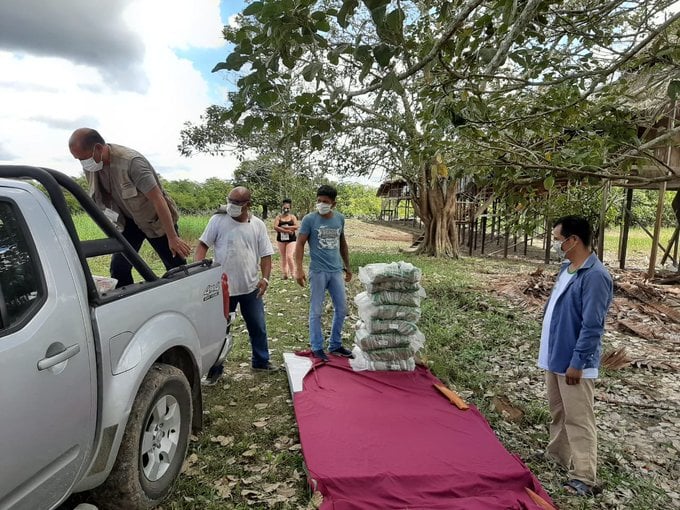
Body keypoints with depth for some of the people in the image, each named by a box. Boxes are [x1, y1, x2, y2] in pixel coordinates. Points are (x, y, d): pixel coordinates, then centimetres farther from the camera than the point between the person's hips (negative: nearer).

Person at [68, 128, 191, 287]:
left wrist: (172, 238, -29)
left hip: (156, 219, -5)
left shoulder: (132, 162, -30)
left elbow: (158, 199, -29)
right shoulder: (90, 167, -9)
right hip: (128, 221, 6)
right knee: (118, 268, -6)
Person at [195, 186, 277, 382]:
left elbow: (266, 254, 2)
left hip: (251, 288, 2)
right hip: (223, 287, -2)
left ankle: (261, 361, 34)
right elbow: (203, 244, -3)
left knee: (258, 327, 15)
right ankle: (215, 368, 25)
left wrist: (265, 278, -11)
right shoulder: (218, 220, -4)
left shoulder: (258, 225, 1)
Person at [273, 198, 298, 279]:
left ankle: (293, 274, -3)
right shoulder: (278, 217, 3)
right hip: (281, 239, 2)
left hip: (291, 239, -2)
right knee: (283, 257, 10)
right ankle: (285, 273, 20)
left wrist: (283, 227, -15)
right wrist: (287, 230, -19)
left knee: (289, 256, -13)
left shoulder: (292, 216, 2)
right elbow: (275, 227, -12)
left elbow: (296, 226, -11)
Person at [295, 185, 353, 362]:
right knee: (316, 311, 3)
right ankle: (317, 348, 16)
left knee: (341, 309, 11)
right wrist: (298, 269, -19)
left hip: (336, 270, 5)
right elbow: (300, 244, -9)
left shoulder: (340, 218, 6)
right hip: (318, 272, -5)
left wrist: (347, 266, 19)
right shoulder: (309, 219, -8)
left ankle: (335, 345, 26)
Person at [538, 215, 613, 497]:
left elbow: (592, 326, -23)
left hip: (574, 362, -9)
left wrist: (577, 362, -20)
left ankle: (584, 478, 9)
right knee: (558, 412, 21)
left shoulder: (595, 276, -22)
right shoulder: (566, 268, 7)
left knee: (578, 419, 0)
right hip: (555, 356, 9)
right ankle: (557, 454, 37)